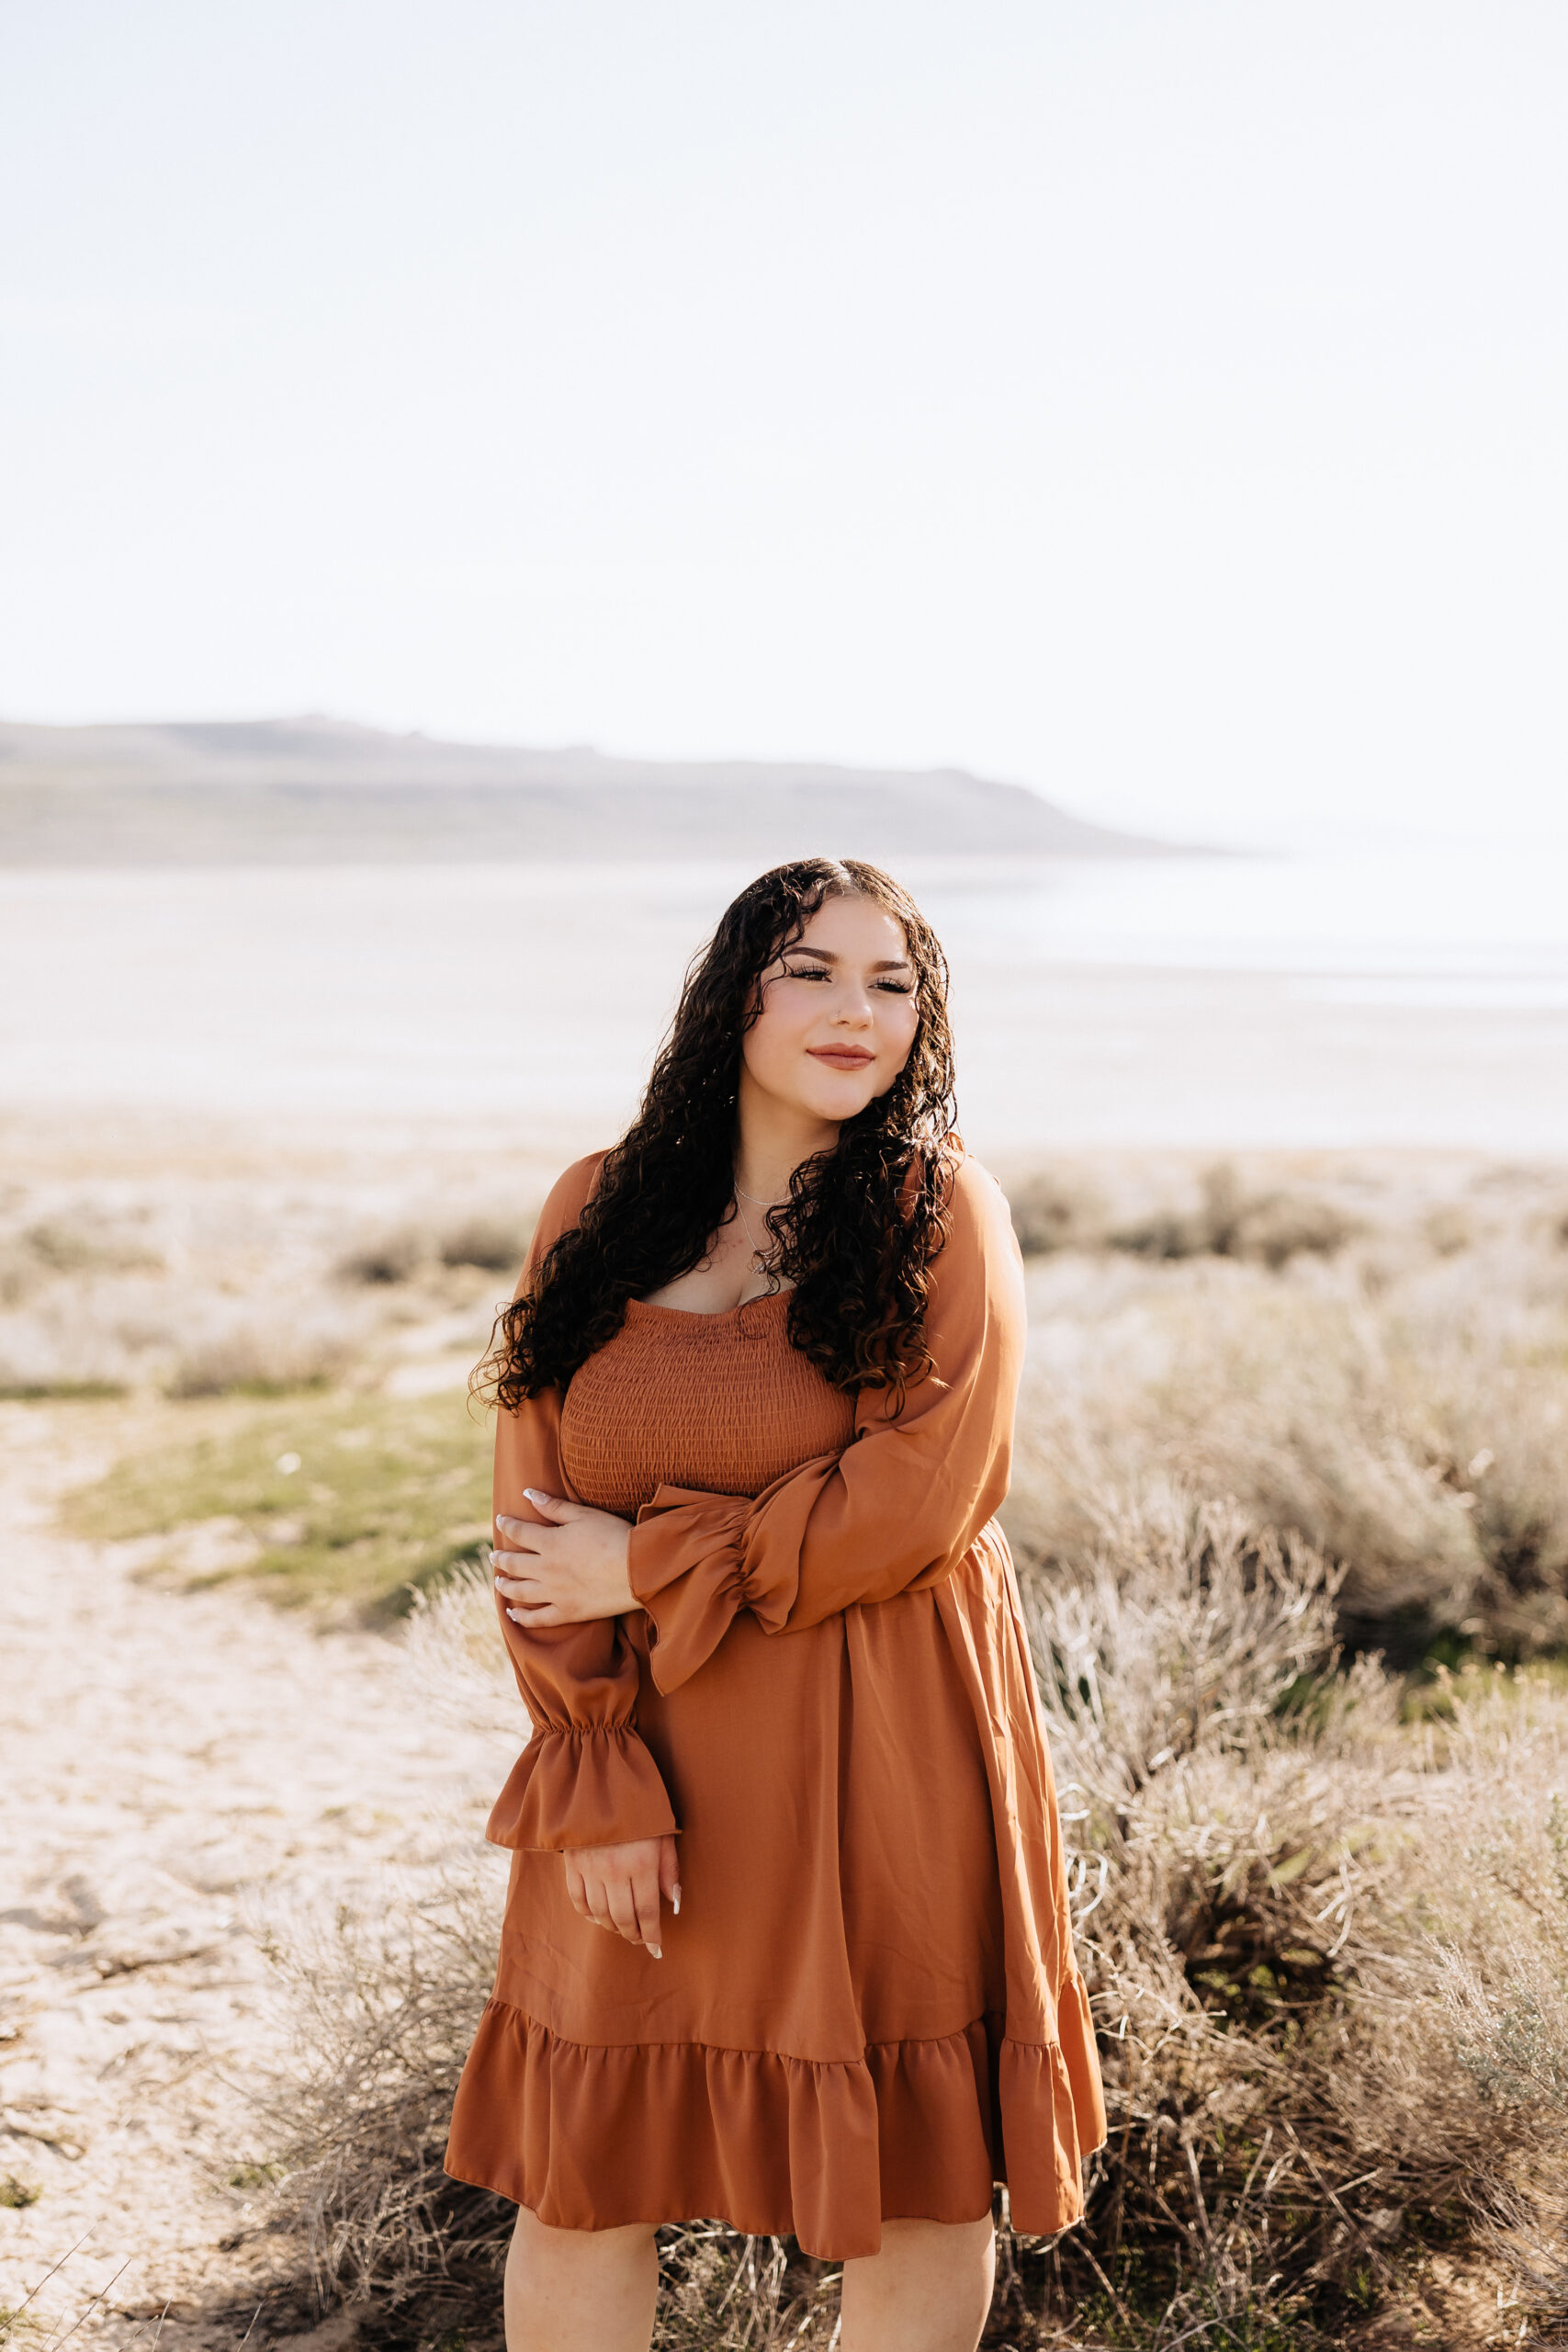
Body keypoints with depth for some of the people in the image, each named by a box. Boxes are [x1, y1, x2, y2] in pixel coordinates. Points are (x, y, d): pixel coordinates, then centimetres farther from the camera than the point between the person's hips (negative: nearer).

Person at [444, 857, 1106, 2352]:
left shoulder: (941, 1208, -3)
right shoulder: (598, 1211, 4)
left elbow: (913, 1508, -13)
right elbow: (539, 1522, -1)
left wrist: (646, 1568, -10)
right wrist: (594, 1781, -10)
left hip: (879, 1774, -2)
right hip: (652, 1774, 2)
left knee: (917, 2180, 8)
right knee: (578, 2178, 10)